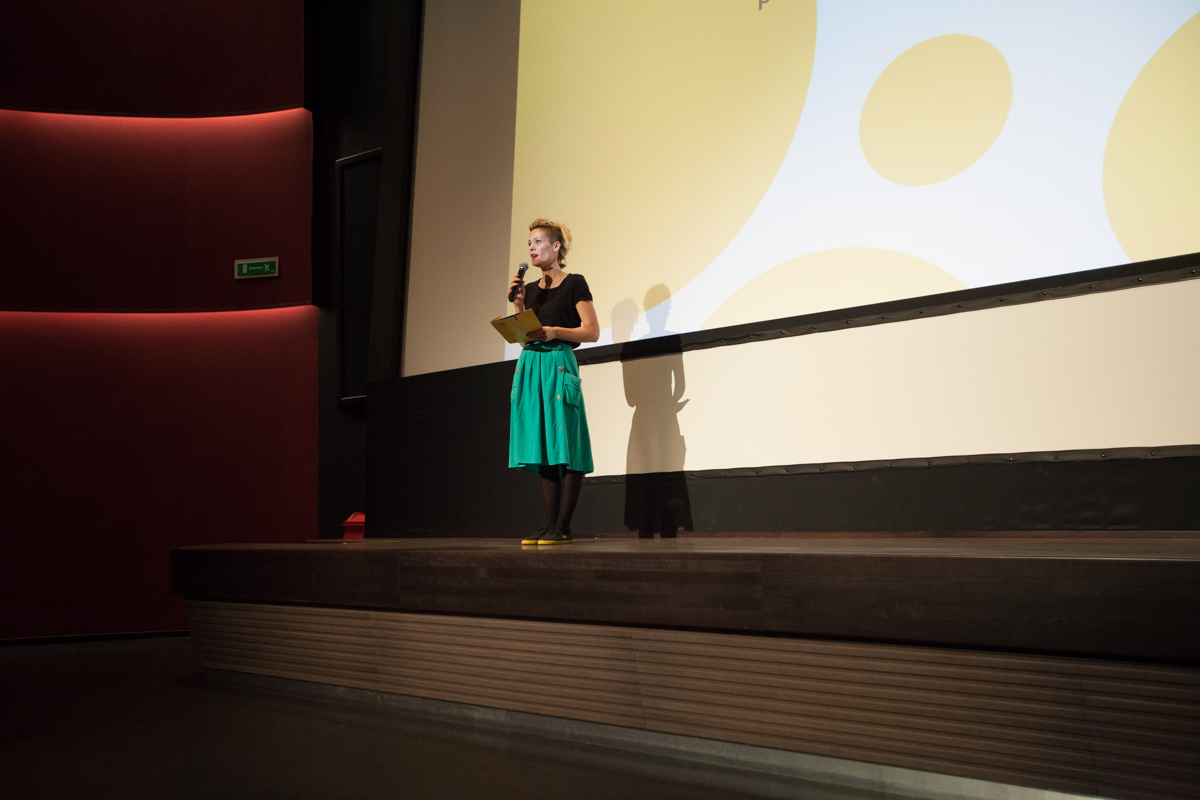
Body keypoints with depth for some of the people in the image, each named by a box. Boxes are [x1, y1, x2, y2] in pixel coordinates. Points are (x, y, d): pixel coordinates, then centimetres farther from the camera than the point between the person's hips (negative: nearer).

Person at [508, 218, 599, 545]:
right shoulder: (531, 288, 18)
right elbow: (523, 335, 17)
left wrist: (554, 332, -16)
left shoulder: (574, 283, 1)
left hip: (559, 365, -6)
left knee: (565, 450, -8)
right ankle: (550, 525, 6)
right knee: (543, 451, 4)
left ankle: (563, 527, -7)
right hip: (530, 365, 7)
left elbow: (592, 332, -4)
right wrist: (518, 305, 5)